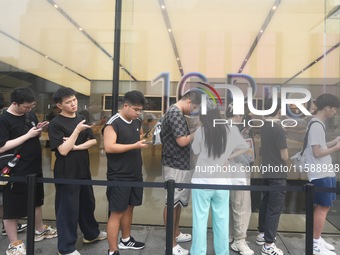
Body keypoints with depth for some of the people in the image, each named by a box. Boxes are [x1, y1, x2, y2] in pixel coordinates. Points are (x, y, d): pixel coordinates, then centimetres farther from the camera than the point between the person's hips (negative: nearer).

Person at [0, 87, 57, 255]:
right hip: (16, 172, -7)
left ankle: (39, 230, 42)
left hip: (34, 168, 8)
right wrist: (28, 135, -23)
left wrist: (41, 130, -6)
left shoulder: (30, 114, 4)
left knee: (36, 200, 22)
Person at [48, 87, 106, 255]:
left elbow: (93, 141, 4)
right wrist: (77, 130, -23)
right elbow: (63, 150, -19)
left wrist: (76, 147, -13)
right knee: (68, 209, 5)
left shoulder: (81, 119, 7)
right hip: (66, 173, -6)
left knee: (88, 203, 20)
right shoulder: (56, 123, -13)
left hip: (83, 170, 7)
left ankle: (91, 233, 41)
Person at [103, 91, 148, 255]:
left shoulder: (137, 122, 8)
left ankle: (126, 240, 38)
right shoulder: (113, 123, -15)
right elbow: (109, 147, -24)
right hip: (119, 177, -8)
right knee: (117, 213, 0)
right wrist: (135, 146, -26)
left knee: (129, 208, 20)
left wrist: (145, 140, 4)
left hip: (135, 174, 8)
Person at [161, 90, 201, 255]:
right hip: (176, 165, -10)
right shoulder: (176, 114, -18)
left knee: (179, 201, 19)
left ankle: (176, 233, 35)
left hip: (180, 164, 10)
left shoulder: (176, 112, 14)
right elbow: (182, 141, -22)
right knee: (172, 202, -1)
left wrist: (194, 134, 7)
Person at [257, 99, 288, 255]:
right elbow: (284, 156, -14)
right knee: (274, 208, -1)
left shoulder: (261, 127, 3)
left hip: (265, 172, 8)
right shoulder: (278, 130, -19)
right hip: (277, 175, -8)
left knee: (265, 204, 19)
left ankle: (262, 234, 33)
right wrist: (285, 148, 5)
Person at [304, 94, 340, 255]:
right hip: (321, 174, -10)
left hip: (324, 172, 10)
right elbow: (317, 152, -20)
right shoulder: (316, 125, -17)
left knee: (322, 207, 16)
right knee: (323, 207, -1)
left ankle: (317, 239, 28)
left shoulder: (317, 124, 14)